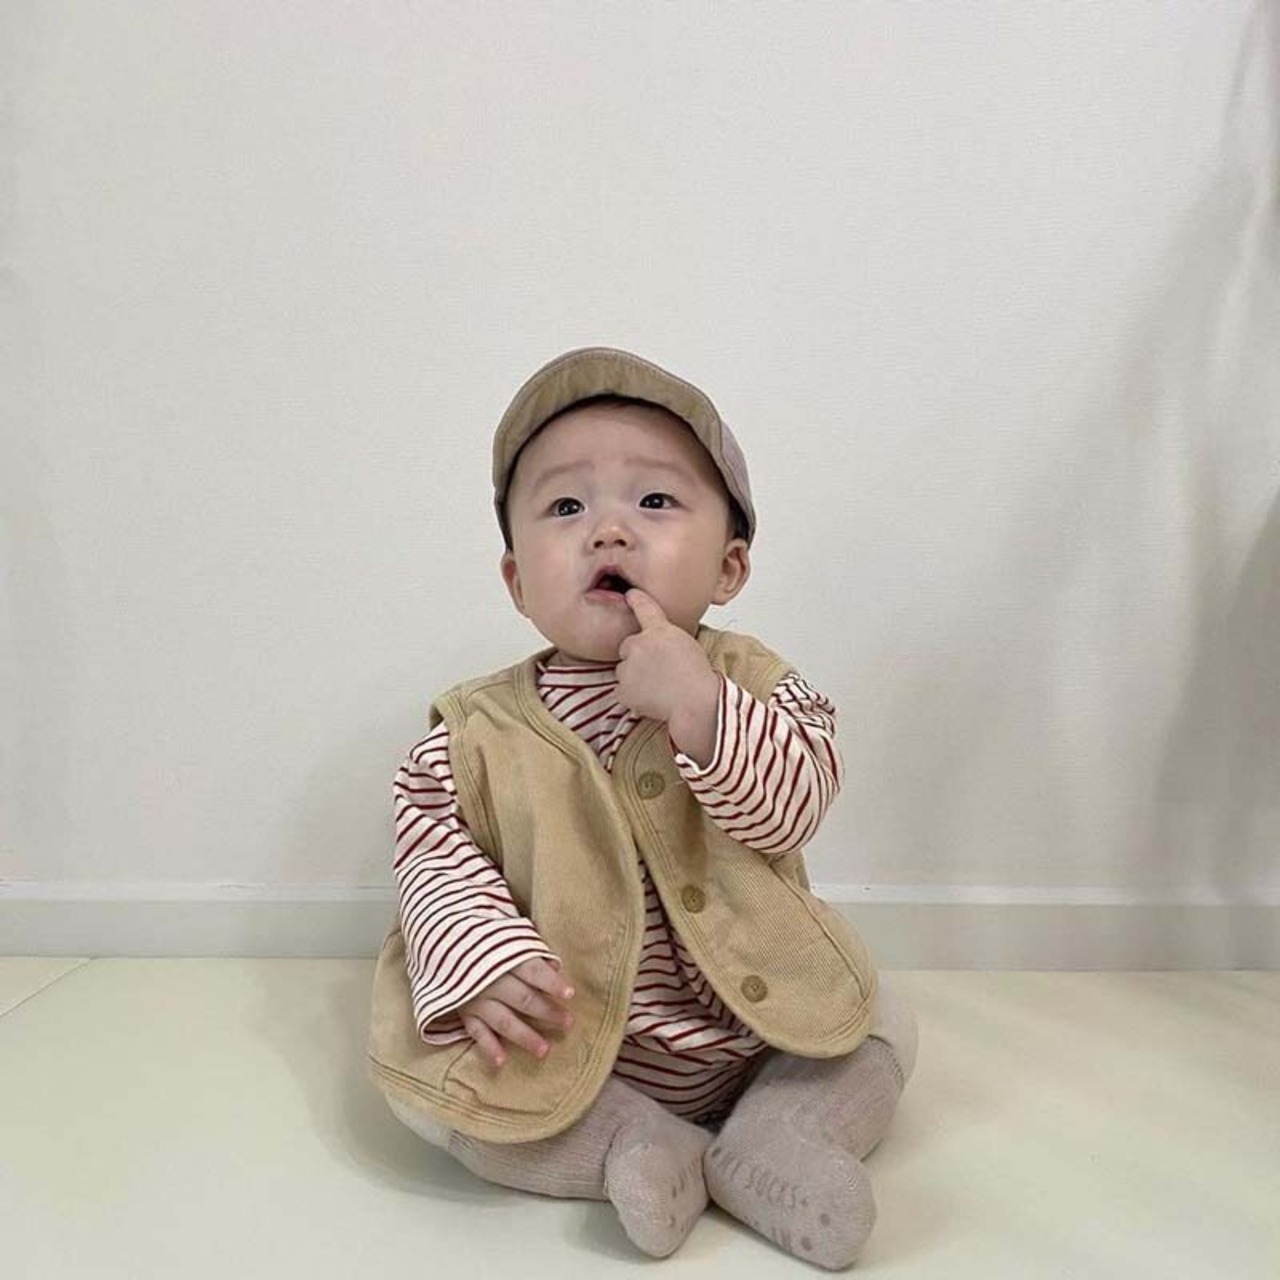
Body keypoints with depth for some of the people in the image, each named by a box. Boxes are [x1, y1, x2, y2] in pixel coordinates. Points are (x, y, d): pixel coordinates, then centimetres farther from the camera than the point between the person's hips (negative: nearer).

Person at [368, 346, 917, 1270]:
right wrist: (482, 959, -26)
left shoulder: (750, 683, -8)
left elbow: (792, 806, -20)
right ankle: (646, 1152, -13)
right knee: (416, 1065, -18)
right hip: (559, 1047, 0)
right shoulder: (481, 732, -8)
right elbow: (432, 850, -8)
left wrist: (699, 708, -35)